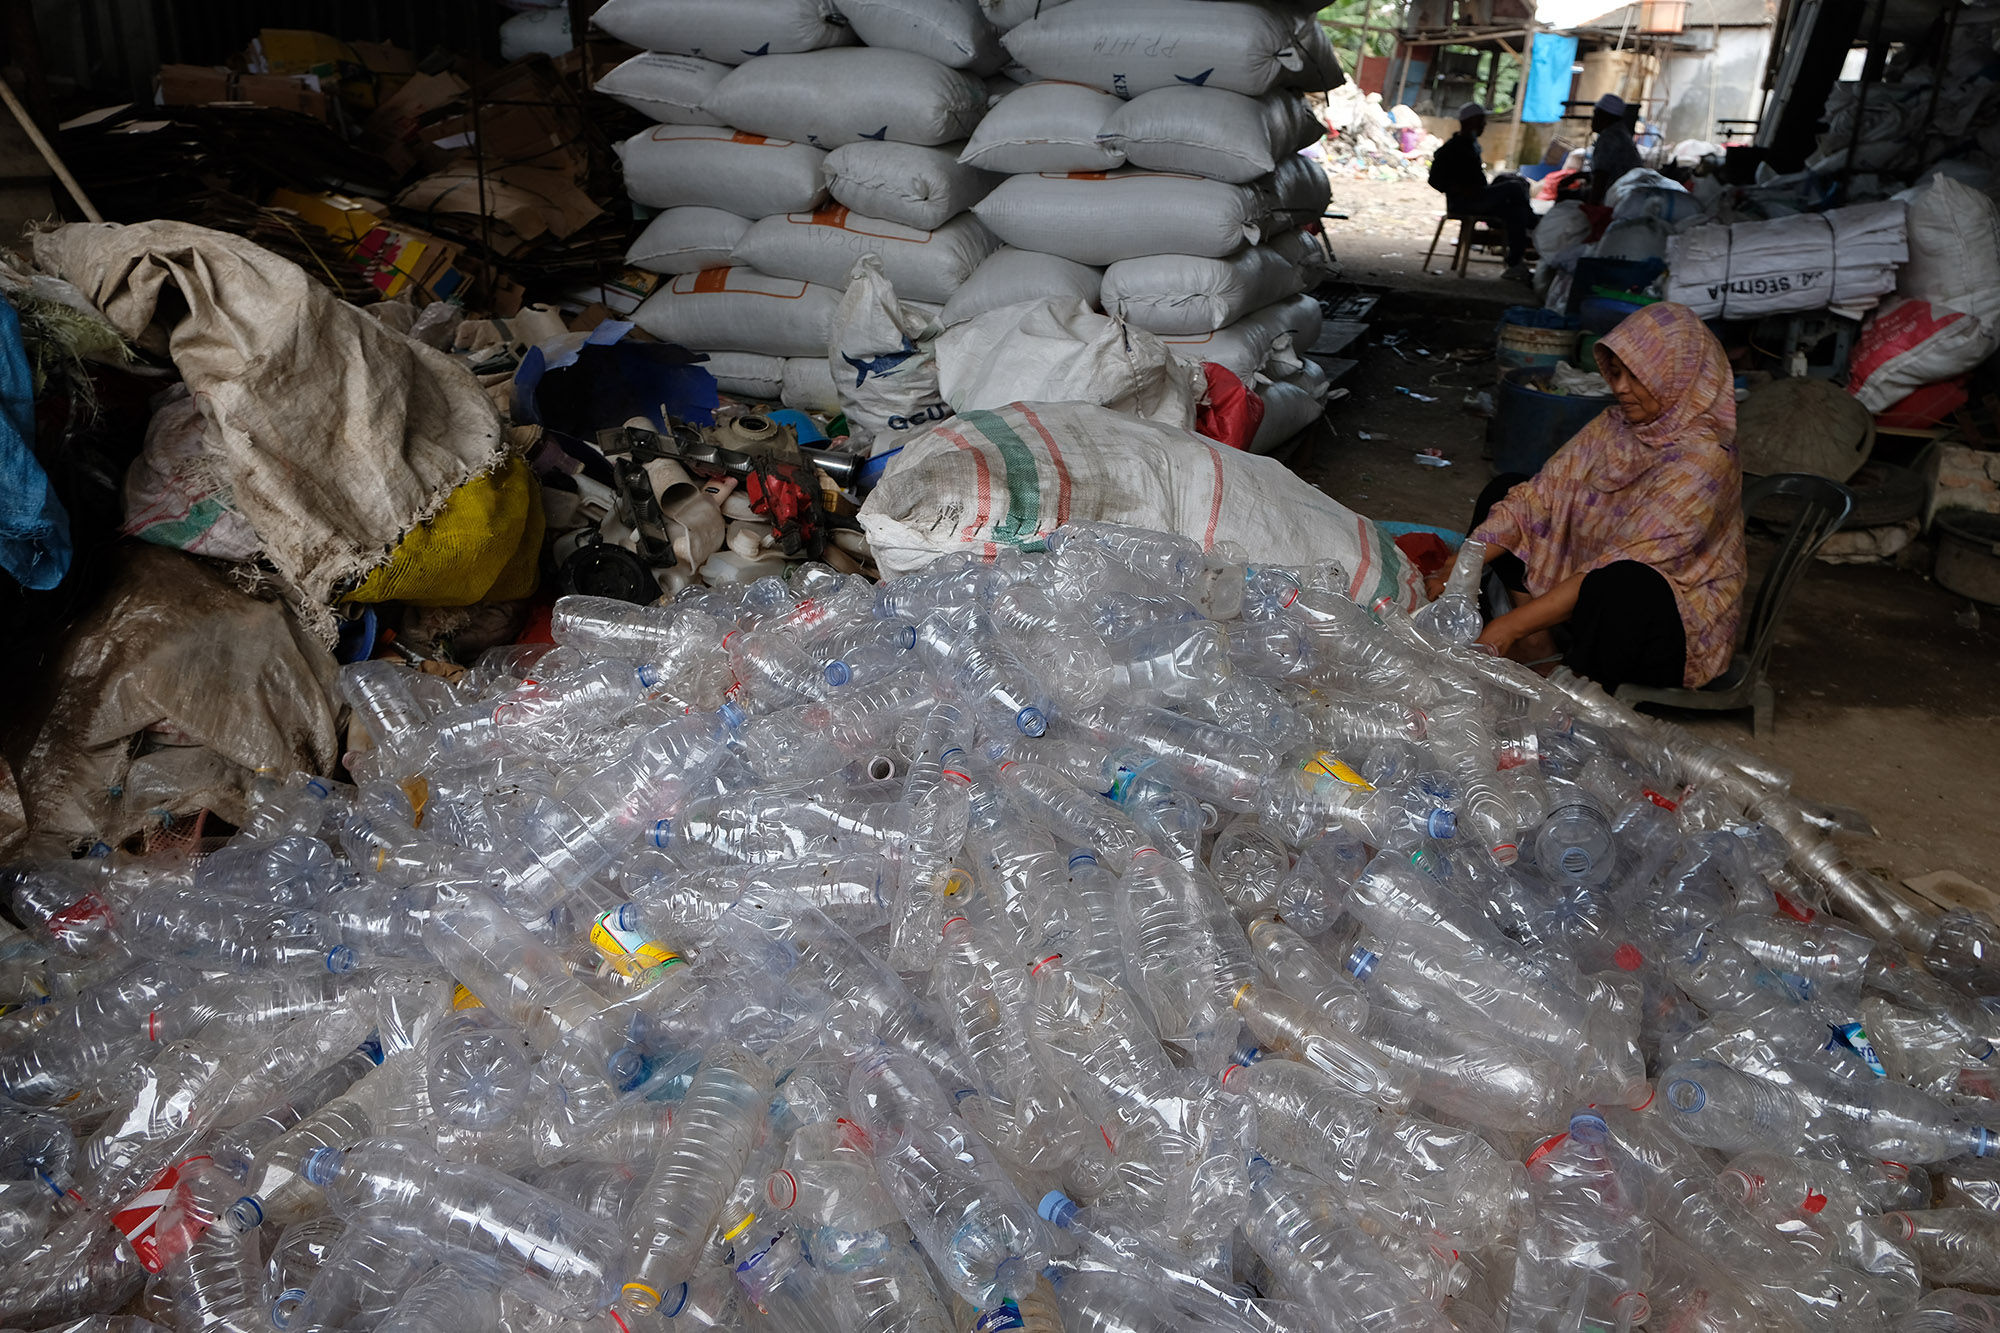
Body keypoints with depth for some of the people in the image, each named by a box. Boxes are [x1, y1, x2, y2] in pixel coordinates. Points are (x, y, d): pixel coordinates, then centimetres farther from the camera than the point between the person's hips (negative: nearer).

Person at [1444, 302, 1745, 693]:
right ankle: (1538, 650, -7)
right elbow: (1538, 496, -5)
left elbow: (1626, 565, -30)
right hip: (1591, 590, 8)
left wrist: (1514, 623, -33)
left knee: (1621, 582, -42)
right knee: (1503, 492, 3)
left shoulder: (1705, 459, -23)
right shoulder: (1614, 426, -1)